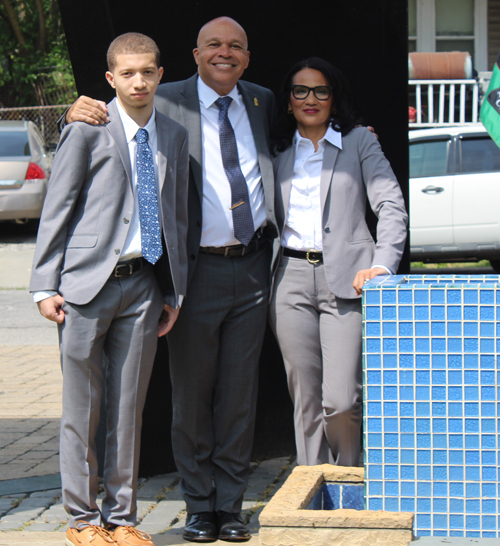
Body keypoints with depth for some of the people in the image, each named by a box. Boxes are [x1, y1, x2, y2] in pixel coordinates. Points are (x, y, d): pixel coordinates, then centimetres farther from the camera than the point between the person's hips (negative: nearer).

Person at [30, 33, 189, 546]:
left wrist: (175, 291, 14)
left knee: (130, 406, 8)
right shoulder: (87, 131, -2)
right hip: (88, 279, -4)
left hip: (143, 284, 4)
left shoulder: (174, 136, 13)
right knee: (82, 406, 1)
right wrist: (46, 285, -7)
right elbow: (56, 209, -2)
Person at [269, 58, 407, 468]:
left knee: (340, 401, -11)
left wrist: (383, 266, -11)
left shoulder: (359, 141, 9)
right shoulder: (279, 151, 17)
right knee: (306, 400, 3)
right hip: (292, 281, 3)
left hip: (346, 279, -3)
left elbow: (391, 206, 1)